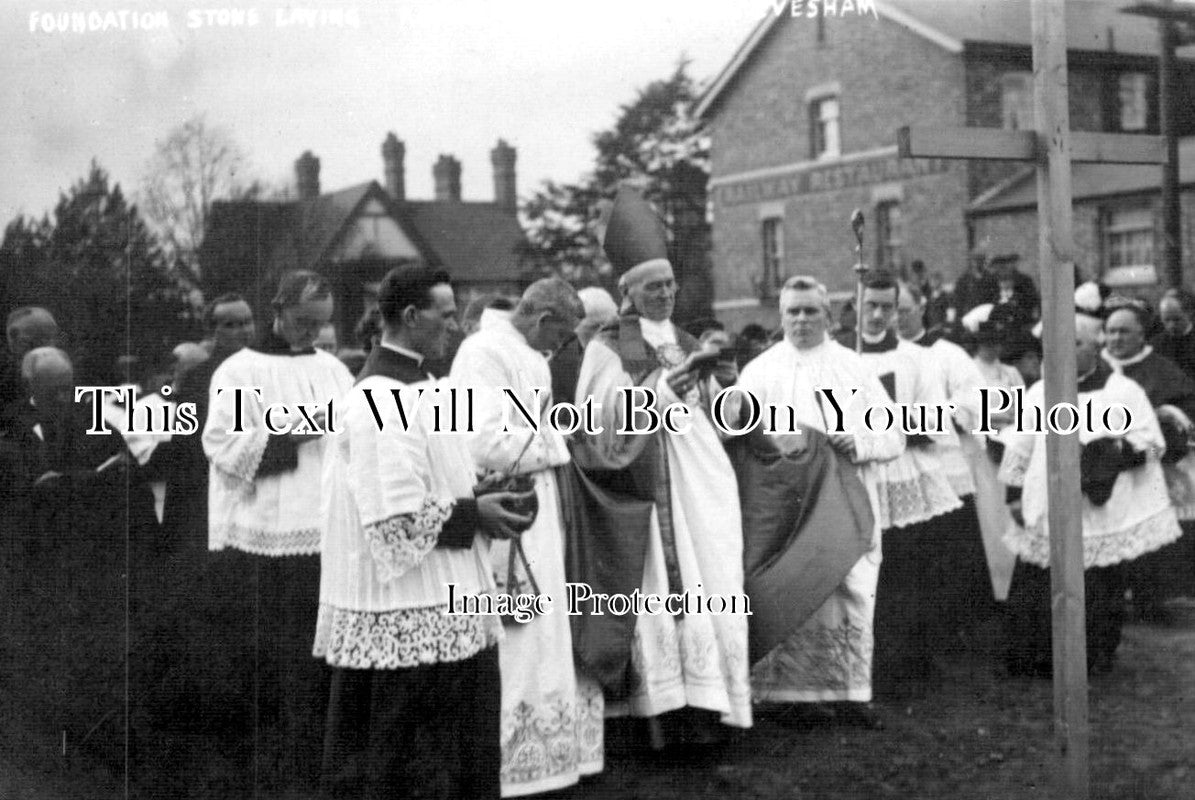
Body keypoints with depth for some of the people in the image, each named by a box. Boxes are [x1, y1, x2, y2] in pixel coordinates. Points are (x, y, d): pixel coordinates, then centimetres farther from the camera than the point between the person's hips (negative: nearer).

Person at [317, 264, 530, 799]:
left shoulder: (417, 384, 12)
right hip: (409, 618, -10)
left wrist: (477, 496, 6)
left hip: (444, 600, 10)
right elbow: (395, 518, -23)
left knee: (460, 749, 16)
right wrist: (473, 515, -14)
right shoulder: (381, 400, -19)